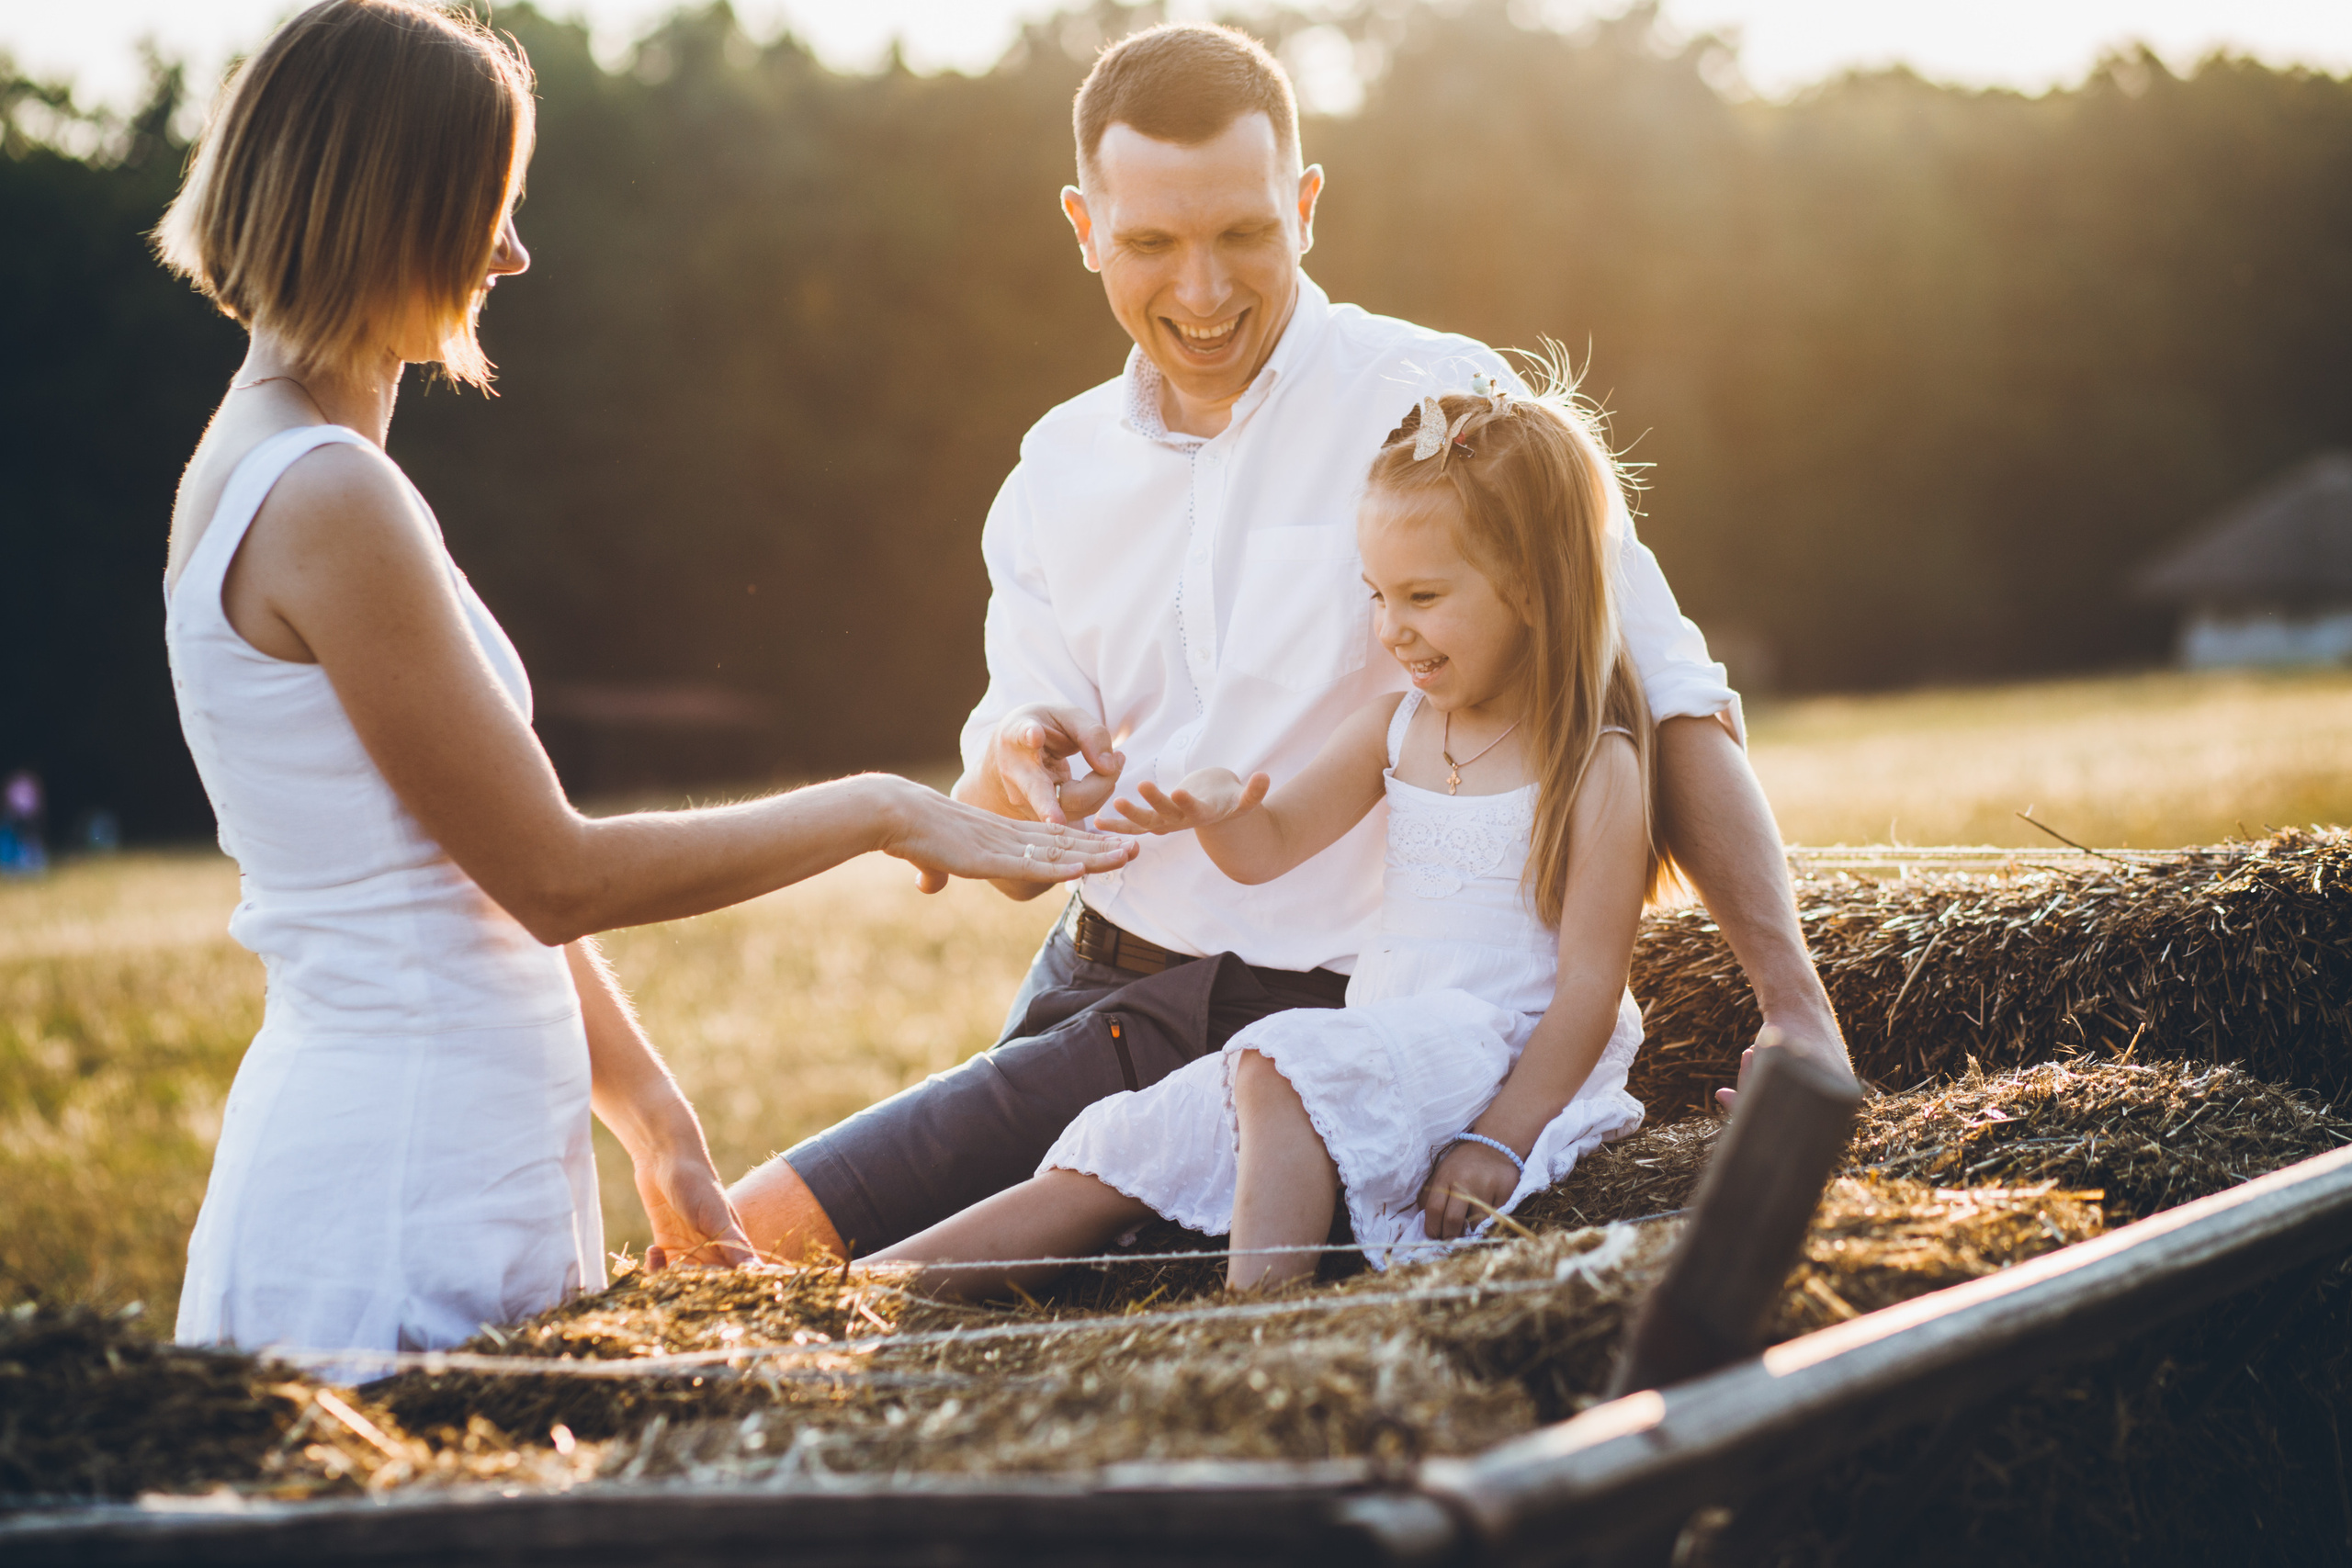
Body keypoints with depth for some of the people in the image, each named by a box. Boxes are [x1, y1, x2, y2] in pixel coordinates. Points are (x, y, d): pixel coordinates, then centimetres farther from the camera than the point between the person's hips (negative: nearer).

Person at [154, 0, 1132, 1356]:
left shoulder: (279, 470, 13)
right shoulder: (326, 502, -17)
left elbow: (489, 867, 14)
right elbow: (556, 874, -15)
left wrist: (654, 1125, 13)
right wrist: (878, 812, -7)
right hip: (396, 1208, -9)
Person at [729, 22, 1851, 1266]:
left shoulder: (1440, 406, -7)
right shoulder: (1058, 474, 10)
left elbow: (1667, 700, -12)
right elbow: (1008, 861, 10)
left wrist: (1794, 1001, -22)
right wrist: (1009, 770, -15)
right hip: (1087, 997, 6)